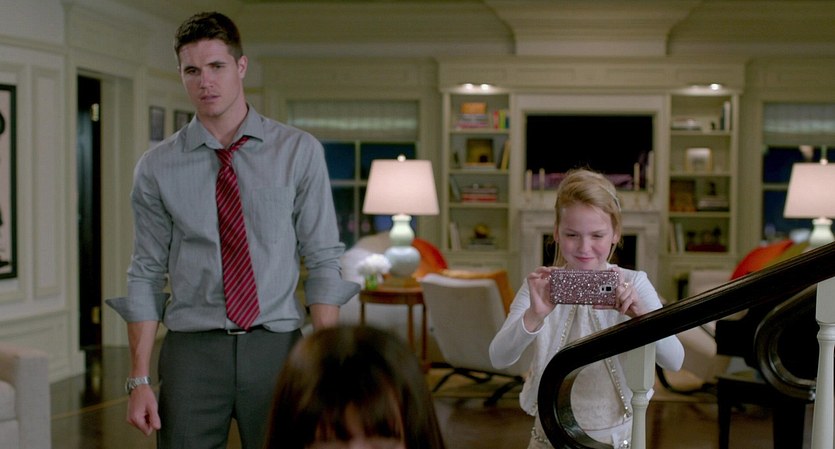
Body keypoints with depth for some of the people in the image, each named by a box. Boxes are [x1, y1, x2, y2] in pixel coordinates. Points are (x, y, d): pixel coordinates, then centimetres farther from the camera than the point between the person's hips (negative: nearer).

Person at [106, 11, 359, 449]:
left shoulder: (300, 152, 0)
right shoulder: (157, 167, 3)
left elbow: (324, 263, -1)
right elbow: (145, 276, 4)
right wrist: (139, 380, -2)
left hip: (276, 347, 0)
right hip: (192, 351, 1)